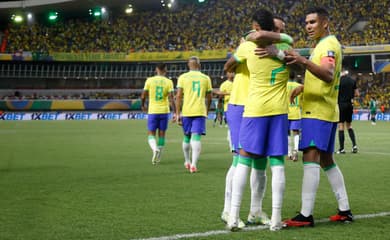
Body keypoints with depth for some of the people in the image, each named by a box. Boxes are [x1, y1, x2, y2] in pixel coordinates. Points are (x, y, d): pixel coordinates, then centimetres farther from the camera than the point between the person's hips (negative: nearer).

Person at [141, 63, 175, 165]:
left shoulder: (149, 80, -3)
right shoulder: (169, 82, -3)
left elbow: (143, 96, -2)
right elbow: (171, 99, -11)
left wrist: (143, 105, 17)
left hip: (152, 111, -1)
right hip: (164, 111, 1)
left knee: (151, 134, 5)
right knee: (162, 134, 14)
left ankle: (155, 149, -24)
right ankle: (158, 157, 17)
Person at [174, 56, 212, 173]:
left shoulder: (183, 77, 3)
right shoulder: (206, 78, 7)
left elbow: (179, 96, -4)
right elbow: (209, 98, 10)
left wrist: (177, 114, -2)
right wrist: (206, 111, 25)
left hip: (186, 111, 1)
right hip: (200, 111, 0)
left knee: (187, 136, 17)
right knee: (196, 137, -5)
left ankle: (187, 162, 30)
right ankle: (194, 164, -17)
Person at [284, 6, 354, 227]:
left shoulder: (329, 45, -13)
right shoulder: (325, 44, 19)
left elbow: (329, 75, -32)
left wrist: (304, 61, -45)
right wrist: (304, 87, 17)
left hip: (318, 111, -11)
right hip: (327, 111, 11)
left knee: (311, 158, -15)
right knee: (327, 160, 14)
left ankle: (306, 215, -20)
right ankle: (345, 210, 17)